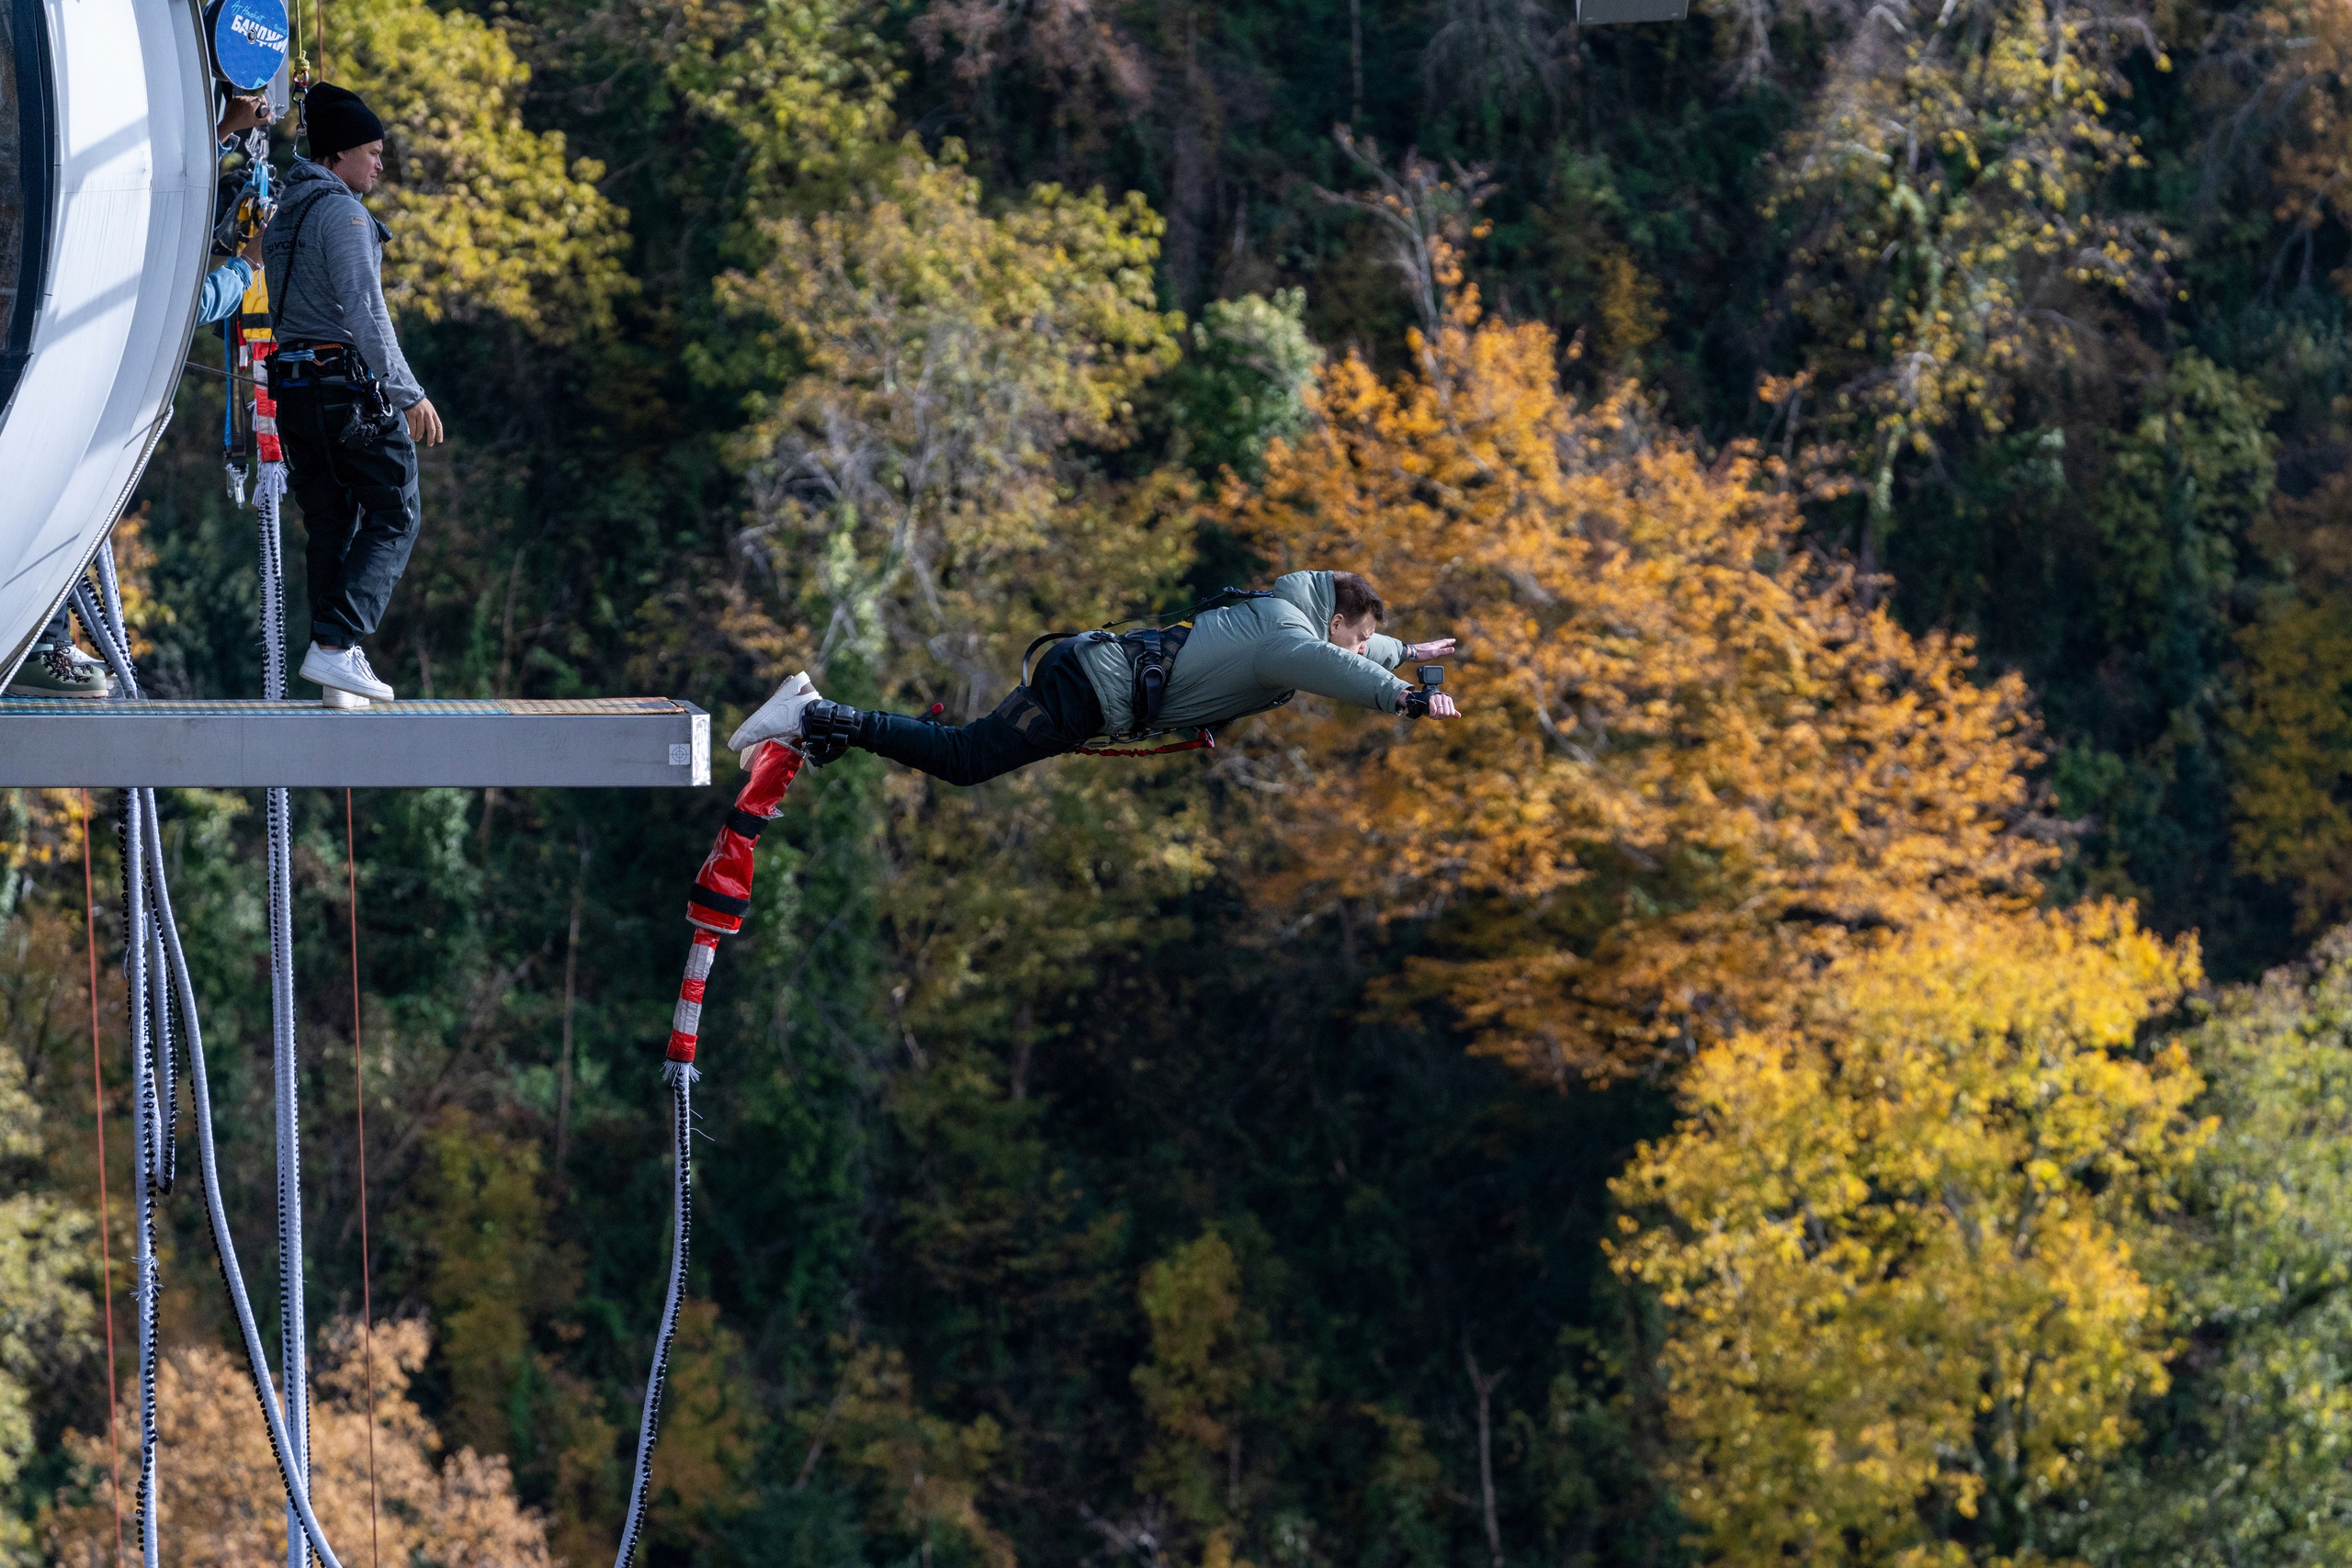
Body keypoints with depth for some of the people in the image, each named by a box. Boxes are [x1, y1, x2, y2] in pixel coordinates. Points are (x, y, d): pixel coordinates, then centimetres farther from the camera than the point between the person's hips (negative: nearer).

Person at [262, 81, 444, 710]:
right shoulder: (341, 212, -12)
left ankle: (342, 677, 7)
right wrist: (408, 393, -19)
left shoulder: (283, 216, 17)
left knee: (329, 524, 10)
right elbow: (364, 310, -19)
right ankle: (336, 646, -13)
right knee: (395, 515, 0)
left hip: (292, 388, 9)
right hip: (349, 386, -9)